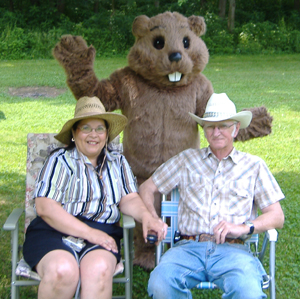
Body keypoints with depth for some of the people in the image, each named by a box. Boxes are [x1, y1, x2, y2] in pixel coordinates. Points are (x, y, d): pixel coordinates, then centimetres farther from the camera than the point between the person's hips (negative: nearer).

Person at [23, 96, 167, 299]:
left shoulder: (118, 162, 19)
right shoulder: (60, 161, 4)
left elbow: (129, 199, 10)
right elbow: (45, 207, -6)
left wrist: (146, 216, -14)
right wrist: (88, 233, -13)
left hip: (102, 234, 3)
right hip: (54, 233, -2)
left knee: (100, 269, -32)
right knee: (63, 271, -34)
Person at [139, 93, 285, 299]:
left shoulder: (254, 166, 17)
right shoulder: (187, 160, 20)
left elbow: (277, 217, 11)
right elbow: (147, 188, 22)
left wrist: (244, 227, -8)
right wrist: (151, 218, 2)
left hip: (232, 250, -1)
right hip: (189, 247, 2)